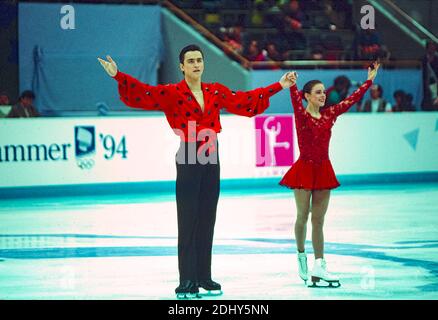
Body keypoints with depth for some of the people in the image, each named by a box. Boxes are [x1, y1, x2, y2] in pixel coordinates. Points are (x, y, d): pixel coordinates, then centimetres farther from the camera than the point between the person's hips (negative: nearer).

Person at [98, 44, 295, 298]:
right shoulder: (172, 93, -5)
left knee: (207, 221, 8)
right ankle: (187, 282, -2)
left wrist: (279, 86, 21)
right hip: (188, 161, -4)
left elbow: (246, 99, 17)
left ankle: (204, 277, 15)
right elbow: (143, 92, -16)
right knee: (188, 222, -4)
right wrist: (118, 76, -30)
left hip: (211, 160, 5)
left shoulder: (216, 92, 9)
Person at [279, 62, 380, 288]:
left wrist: (369, 81, 10)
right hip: (305, 169, -4)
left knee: (318, 220, 3)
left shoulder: (329, 114, 7)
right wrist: (292, 86, -48)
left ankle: (319, 267, 0)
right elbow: (296, 101, -28)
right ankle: (301, 255, 26)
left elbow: (351, 100, 10)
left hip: (323, 170, 4)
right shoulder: (301, 115, -8)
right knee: (303, 216, 2)